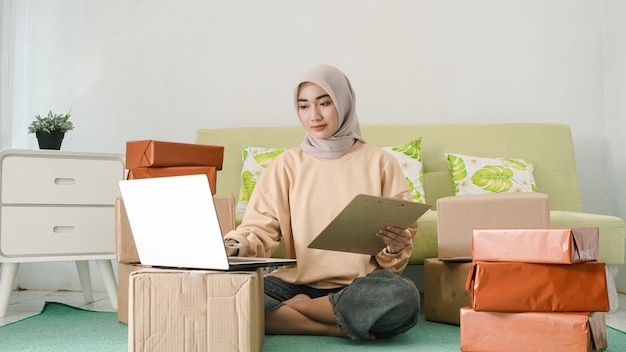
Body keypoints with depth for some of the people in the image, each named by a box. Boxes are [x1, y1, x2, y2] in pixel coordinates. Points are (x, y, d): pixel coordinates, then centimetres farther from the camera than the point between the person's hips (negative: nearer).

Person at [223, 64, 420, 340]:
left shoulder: (380, 163, 5)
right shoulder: (287, 164, 8)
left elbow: (403, 233, 4)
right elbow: (261, 227, 0)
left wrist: (394, 247, -20)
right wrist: (237, 247, -22)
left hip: (361, 286, -1)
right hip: (298, 283, 1)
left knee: (403, 296, -35)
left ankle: (297, 307, -14)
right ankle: (335, 328, -18)